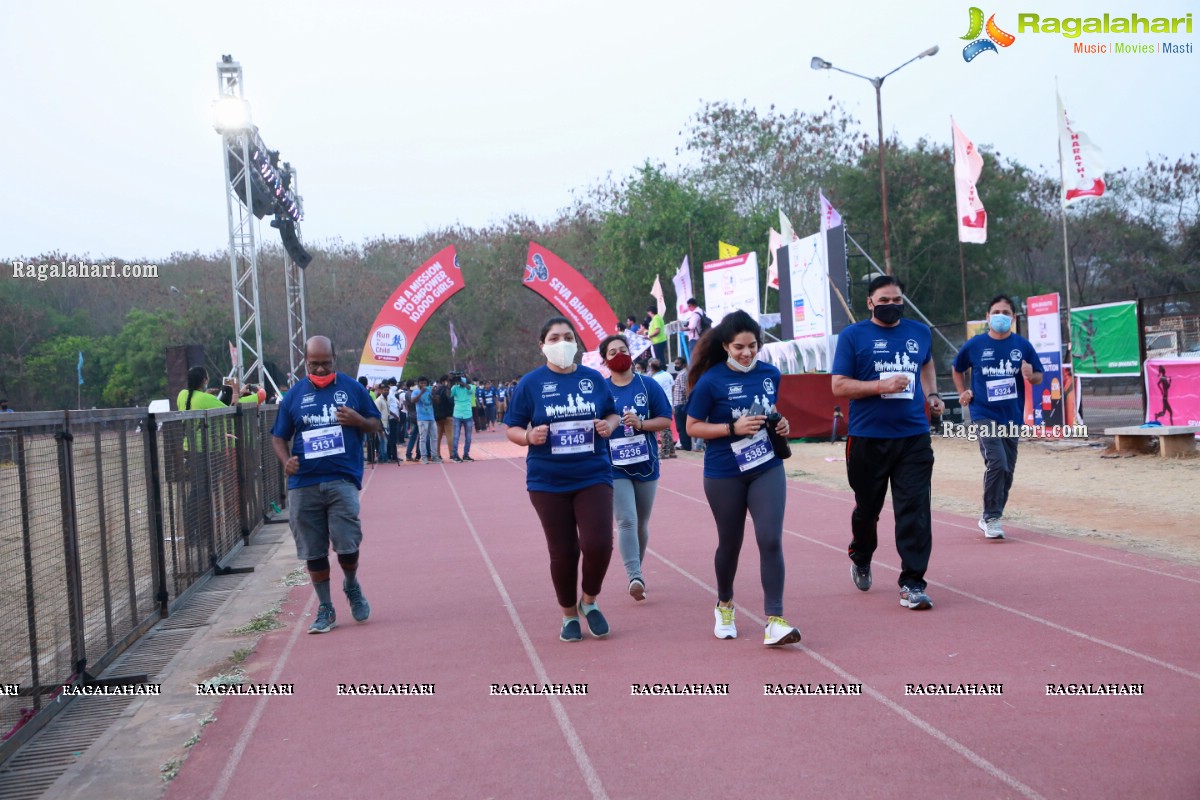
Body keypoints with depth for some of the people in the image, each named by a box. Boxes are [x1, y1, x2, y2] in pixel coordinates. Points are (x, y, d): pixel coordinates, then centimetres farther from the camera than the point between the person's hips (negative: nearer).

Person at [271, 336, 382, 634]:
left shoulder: (353, 388, 6)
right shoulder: (294, 396, 10)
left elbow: (377, 426, 11)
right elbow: (278, 437, 13)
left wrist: (358, 420, -12)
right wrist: (286, 461, -8)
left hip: (342, 480, -2)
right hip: (303, 484, 2)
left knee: (347, 545, -10)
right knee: (313, 552, 5)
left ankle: (352, 586, 22)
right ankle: (325, 610, 19)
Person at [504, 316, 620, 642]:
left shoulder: (594, 379, 4)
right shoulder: (531, 383, -2)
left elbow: (612, 413, 16)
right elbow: (511, 429, 3)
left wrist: (609, 425, -7)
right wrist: (529, 436, -19)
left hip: (593, 476, 1)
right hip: (548, 482, -1)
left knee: (598, 543, -12)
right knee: (563, 552, 5)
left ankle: (590, 602, 17)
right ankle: (569, 615, 27)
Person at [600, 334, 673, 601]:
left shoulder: (648, 386, 1)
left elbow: (666, 421, 0)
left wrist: (640, 423, -15)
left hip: (646, 465, 2)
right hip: (615, 468, -2)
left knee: (641, 523, 12)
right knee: (626, 521, -14)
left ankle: (637, 573, 27)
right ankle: (635, 577, -18)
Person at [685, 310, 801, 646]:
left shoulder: (770, 374, 2)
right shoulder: (711, 381, -12)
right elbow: (692, 427, -9)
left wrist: (780, 424, -1)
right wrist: (733, 428, -21)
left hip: (767, 469, 3)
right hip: (725, 475, -2)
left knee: (771, 540, -11)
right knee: (730, 543, 13)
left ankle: (774, 621, -9)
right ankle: (724, 606, 38)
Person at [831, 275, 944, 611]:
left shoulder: (920, 332, 11)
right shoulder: (853, 336, -1)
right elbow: (839, 386, -6)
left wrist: (932, 394, 15)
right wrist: (882, 386, -17)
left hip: (914, 437, 2)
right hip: (868, 438, -2)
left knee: (915, 509, -7)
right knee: (867, 507, 13)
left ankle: (912, 583, -4)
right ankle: (861, 558, 41)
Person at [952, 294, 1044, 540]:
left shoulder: (1023, 345, 0)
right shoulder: (974, 345, -3)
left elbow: (1039, 378, 7)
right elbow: (957, 369, 14)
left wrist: (1031, 375, -15)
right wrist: (962, 393, 4)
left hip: (1013, 417, 3)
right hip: (985, 415, -3)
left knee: (1007, 471, 11)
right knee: (997, 464, -19)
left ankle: (990, 517, 28)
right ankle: (991, 518, -7)